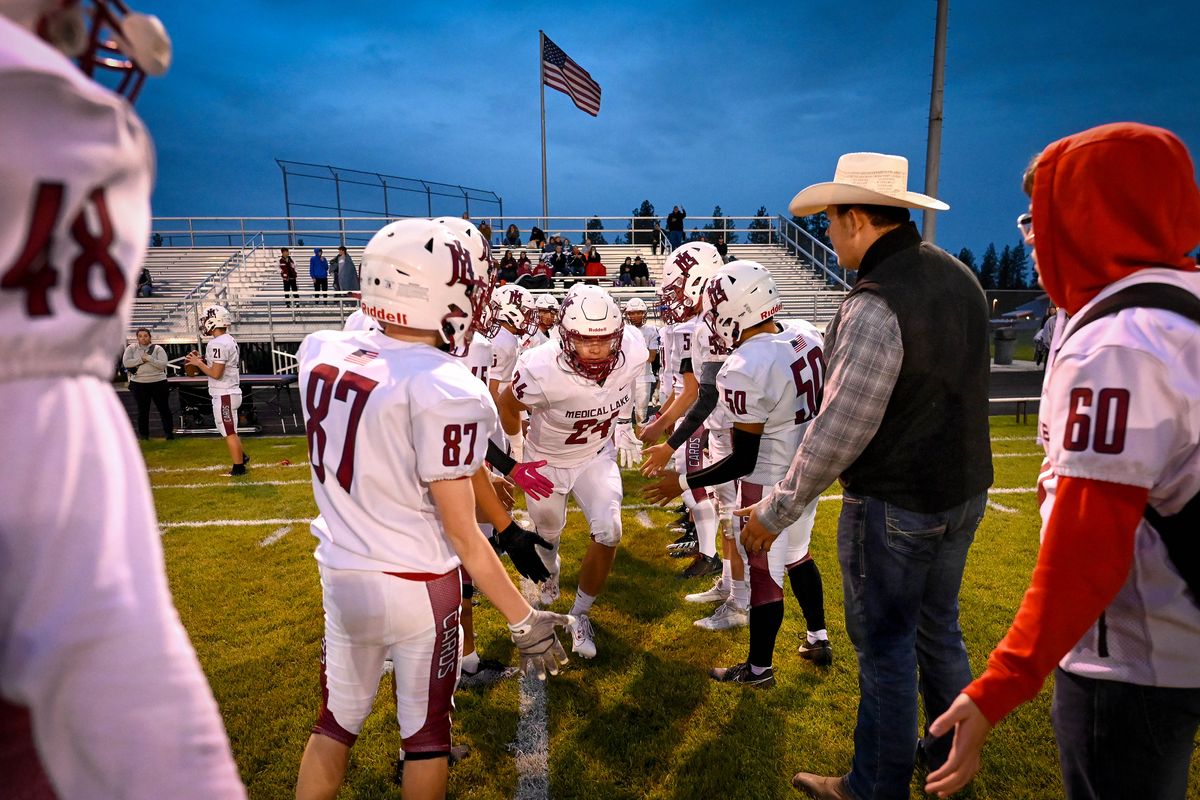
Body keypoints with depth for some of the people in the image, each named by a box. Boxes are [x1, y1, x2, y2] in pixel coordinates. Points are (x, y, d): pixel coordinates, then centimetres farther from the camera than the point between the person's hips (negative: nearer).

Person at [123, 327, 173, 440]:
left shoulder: (157, 349, 1)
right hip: (139, 384, 1)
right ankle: (144, 435, 19)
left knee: (164, 408, 4)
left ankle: (170, 433, 12)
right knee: (142, 411, 9)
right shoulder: (131, 348, 4)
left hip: (158, 382, -1)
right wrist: (142, 359, -14)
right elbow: (126, 362, -10)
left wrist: (149, 358, -18)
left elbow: (163, 364, -11)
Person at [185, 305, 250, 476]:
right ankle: (241, 456, 33)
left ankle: (238, 468, 9)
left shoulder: (218, 344, -19)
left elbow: (216, 373, -21)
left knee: (229, 433, 0)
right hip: (231, 391, 10)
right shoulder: (230, 340, 10)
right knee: (230, 431, 22)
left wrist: (198, 363, -9)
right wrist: (202, 360, 10)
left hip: (224, 395, -10)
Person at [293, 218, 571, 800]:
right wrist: (523, 620, -9)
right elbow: (461, 534, -19)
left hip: (340, 577, 6)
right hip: (417, 588, -5)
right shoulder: (444, 389, -24)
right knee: (426, 730, 18)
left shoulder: (320, 352, -6)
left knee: (337, 720, 25)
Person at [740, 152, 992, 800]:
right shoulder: (959, 277, 3)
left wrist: (776, 511, -15)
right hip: (963, 491, 8)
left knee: (885, 648, 8)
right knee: (938, 630, 24)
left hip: (894, 506, -8)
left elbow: (839, 431, -24)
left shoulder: (875, 305, -24)